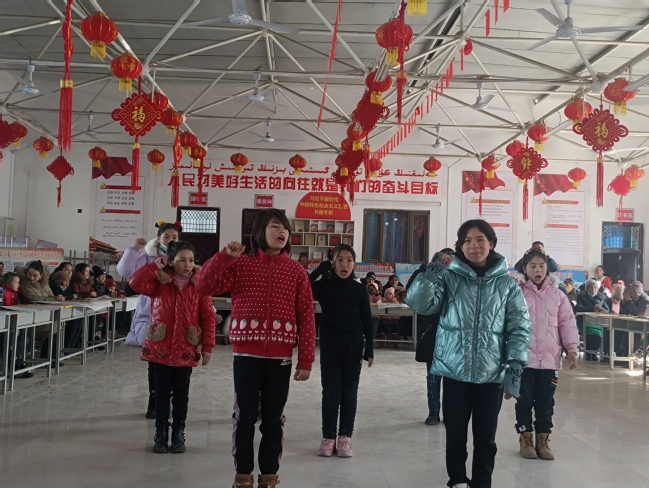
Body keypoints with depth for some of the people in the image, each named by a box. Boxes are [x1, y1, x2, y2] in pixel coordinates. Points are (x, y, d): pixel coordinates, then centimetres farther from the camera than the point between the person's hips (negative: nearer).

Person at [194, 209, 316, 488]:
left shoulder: (296, 271, 2)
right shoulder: (240, 264, 0)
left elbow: (306, 317, 1)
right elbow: (203, 287, -8)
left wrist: (306, 360, -3)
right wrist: (224, 256, -20)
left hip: (280, 357, 1)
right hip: (246, 354, -1)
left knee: (273, 418, 10)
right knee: (245, 416, 8)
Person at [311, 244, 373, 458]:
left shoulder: (360, 289, 0)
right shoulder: (323, 285, -2)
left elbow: (367, 321, 2)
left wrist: (369, 349, -3)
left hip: (353, 345, 1)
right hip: (329, 345, -1)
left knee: (349, 392, 6)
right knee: (331, 392, 3)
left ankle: (345, 437, 15)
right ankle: (328, 437, 12)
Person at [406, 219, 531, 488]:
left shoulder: (506, 283, 4)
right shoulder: (449, 277, 1)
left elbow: (520, 326, 3)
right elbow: (418, 304, -10)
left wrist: (516, 362, -7)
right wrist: (431, 274, -23)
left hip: (491, 372, 0)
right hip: (455, 370, 0)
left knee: (486, 435, 10)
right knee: (455, 433, 10)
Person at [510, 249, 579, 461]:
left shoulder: (557, 295, 6)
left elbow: (567, 323, 6)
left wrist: (571, 347, -3)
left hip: (549, 359, 2)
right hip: (523, 358, -2)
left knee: (546, 402, 9)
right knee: (524, 401, 7)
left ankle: (542, 440, 21)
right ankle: (525, 439, 19)